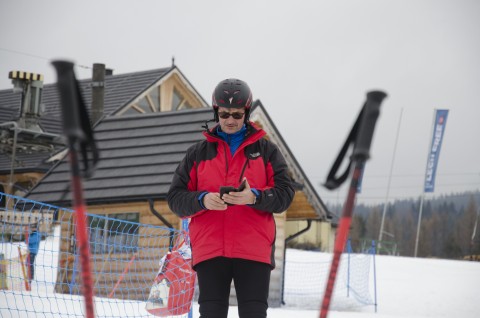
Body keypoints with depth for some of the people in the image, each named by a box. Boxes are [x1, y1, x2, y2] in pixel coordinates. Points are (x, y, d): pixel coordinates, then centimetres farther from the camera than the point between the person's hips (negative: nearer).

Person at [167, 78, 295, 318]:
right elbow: (175, 198, 9)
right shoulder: (198, 153, 14)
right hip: (209, 249, 1)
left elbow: (285, 193, 2)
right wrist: (202, 200, -12)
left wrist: (254, 197, -17)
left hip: (254, 250, -1)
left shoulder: (266, 150, 12)